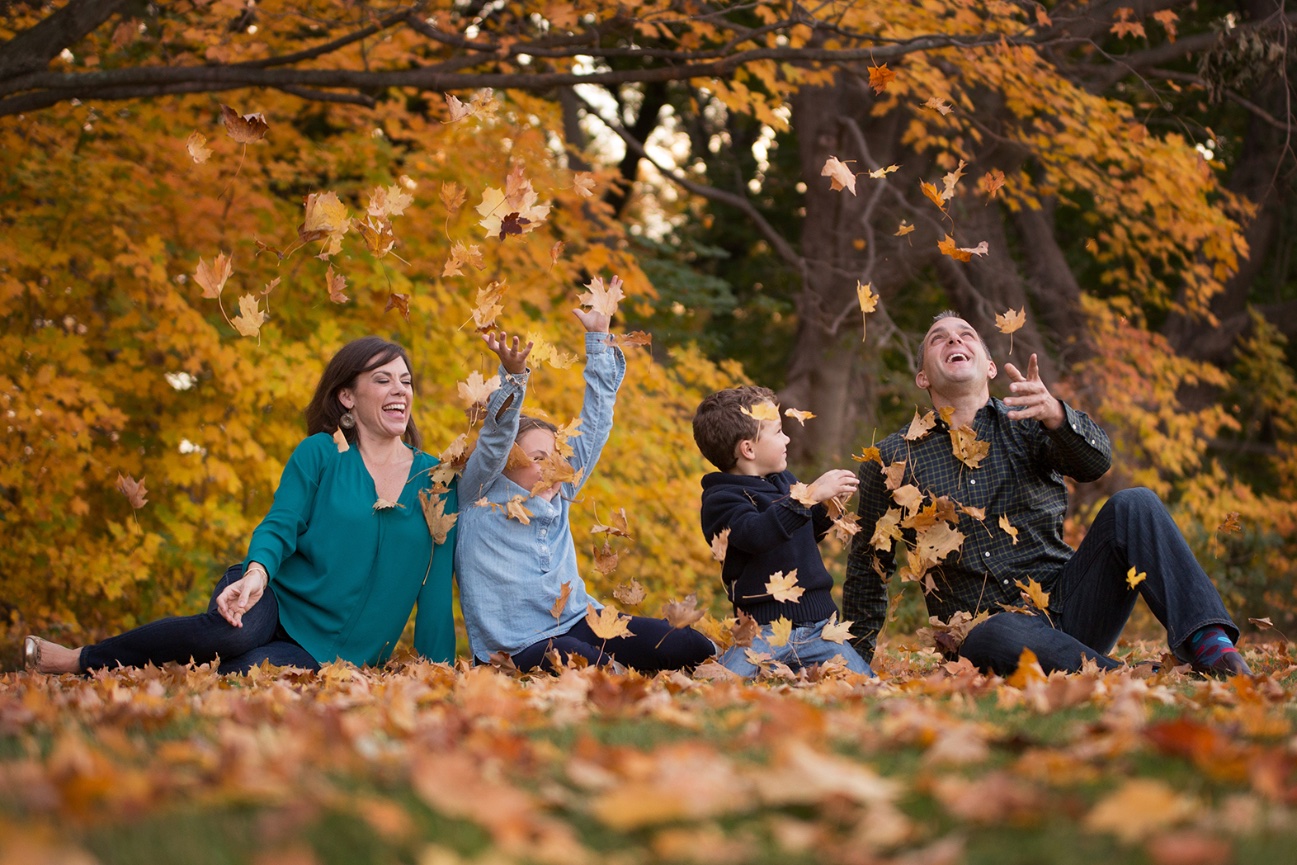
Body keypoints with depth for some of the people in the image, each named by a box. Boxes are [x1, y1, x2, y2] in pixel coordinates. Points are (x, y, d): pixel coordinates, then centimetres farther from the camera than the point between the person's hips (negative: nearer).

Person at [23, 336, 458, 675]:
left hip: (327, 647, 1)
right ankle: (81, 660, -19)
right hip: (274, 599, 0)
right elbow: (280, 526, -8)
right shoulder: (319, 454, 3)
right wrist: (257, 572, -31)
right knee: (232, 630, -36)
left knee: (254, 669, -34)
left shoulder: (434, 479, 6)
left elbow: (435, 588, 6)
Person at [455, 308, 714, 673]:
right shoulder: (480, 499, -1)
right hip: (519, 643, -6)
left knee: (694, 649, -15)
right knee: (586, 663, -40)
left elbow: (593, 426, 15)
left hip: (579, 621, 6)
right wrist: (513, 375, -33)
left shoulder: (558, 495, 13)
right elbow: (495, 442, -17)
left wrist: (598, 338, 13)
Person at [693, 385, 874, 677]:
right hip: (765, 629, -7)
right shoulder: (720, 499, -7)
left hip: (819, 624, 7)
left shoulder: (784, 481, 16)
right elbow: (755, 533, -28)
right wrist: (808, 496, -32)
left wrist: (828, 508, 10)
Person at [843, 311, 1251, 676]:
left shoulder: (1027, 424, 11)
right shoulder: (893, 459, 10)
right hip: (986, 627, -2)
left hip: (1066, 601, 2)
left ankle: (1209, 646, -32)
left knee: (1133, 506, -19)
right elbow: (869, 566, 19)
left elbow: (1094, 461, -12)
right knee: (1000, 635, -39)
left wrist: (1054, 415, -34)